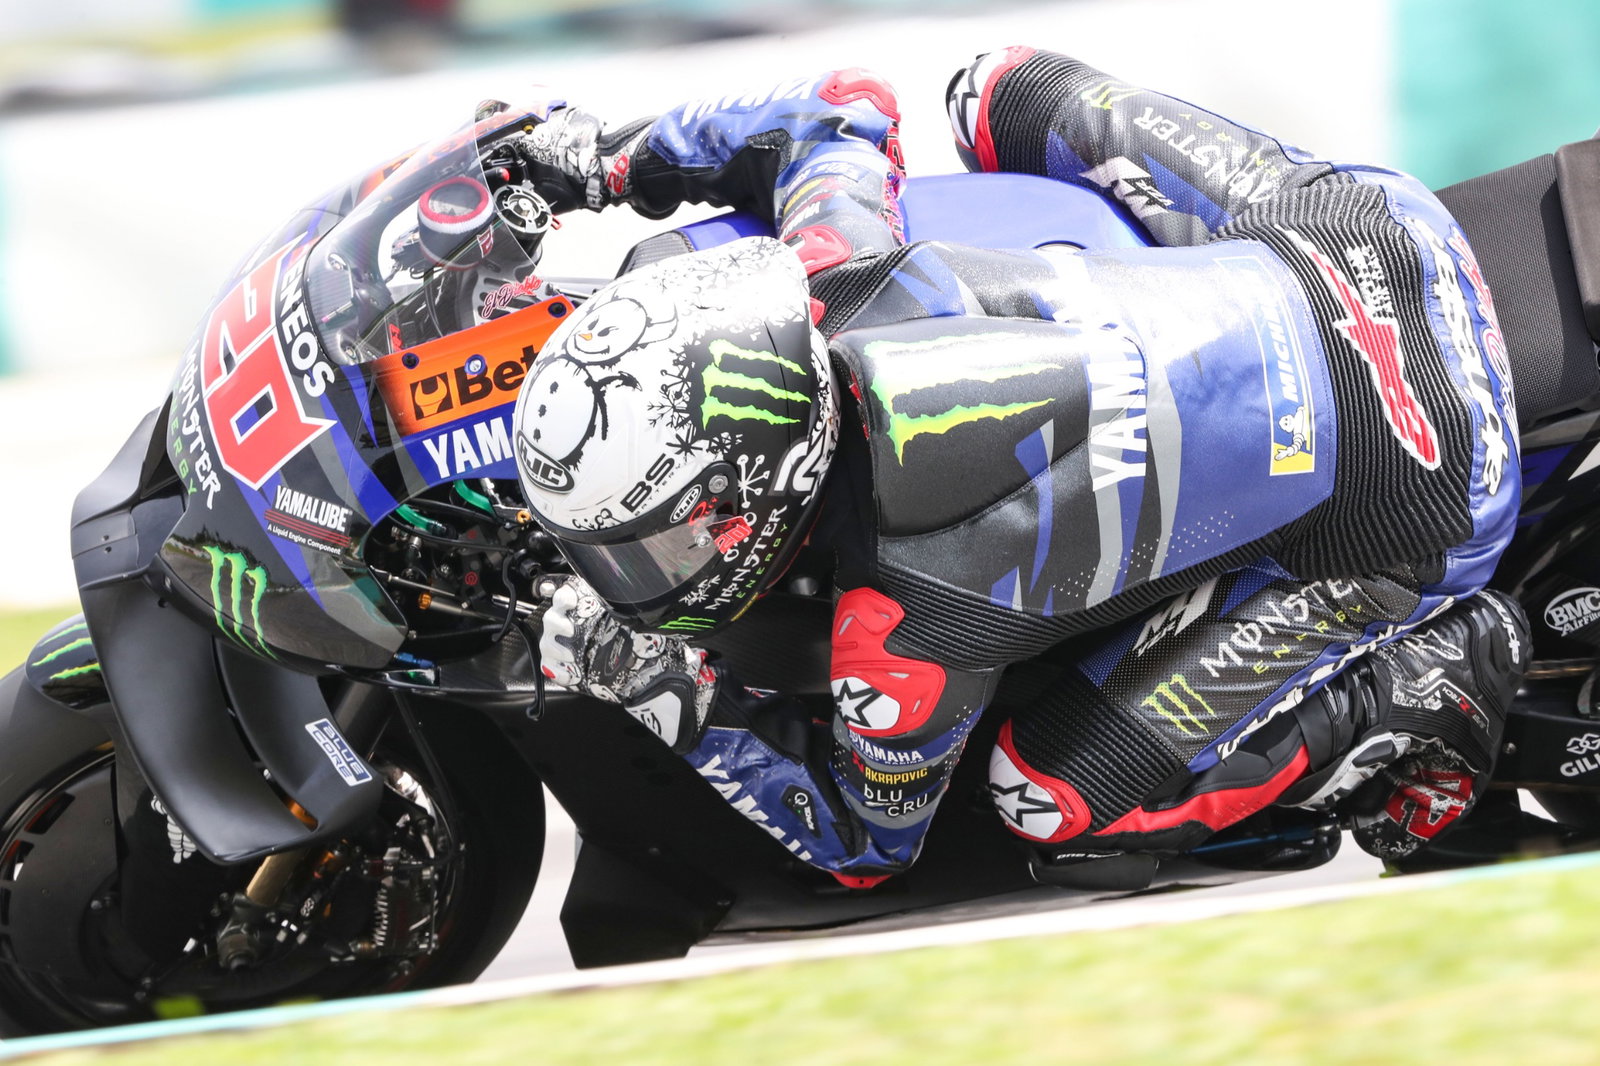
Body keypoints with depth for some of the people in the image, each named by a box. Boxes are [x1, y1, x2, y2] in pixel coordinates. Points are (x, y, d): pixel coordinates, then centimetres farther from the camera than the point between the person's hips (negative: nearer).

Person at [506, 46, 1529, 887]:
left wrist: (682, 706, -16)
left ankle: (1430, 679, 5)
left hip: (1407, 506, -6)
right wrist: (612, 157, 12)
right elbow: (849, 106, 10)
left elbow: (868, 842, -7)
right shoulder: (830, 277, -15)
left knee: (1061, 803, -2)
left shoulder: (903, 622, -29)